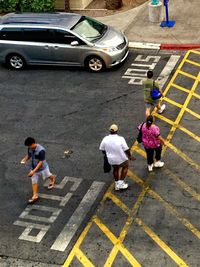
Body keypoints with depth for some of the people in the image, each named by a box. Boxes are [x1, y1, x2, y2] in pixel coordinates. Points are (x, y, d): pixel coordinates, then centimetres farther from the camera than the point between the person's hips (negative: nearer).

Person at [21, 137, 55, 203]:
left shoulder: (41, 150, -35)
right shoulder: (30, 148, -15)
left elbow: (41, 162, -33)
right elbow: (28, 155, 7)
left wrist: (34, 171, -38)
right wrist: (24, 159, -15)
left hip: (42, 168, -5)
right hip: (33, 167, 5)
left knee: (47, 175, 25)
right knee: (34, 181, 4)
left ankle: (53, 179, 60)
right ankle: (35, 195, 11)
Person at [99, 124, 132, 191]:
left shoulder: (105, 139, -15)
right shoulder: (120, 139, -25)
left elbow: (102, 149, -1)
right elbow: (126, 149, -17)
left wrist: (107, 154, 19)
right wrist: (129, 156, 2)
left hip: (111, 159, 3)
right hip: (121, 159, -3)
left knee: (115, 169, 30)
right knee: (125, 166, 27)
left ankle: (116, 184, 41)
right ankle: (121, 182, 24)